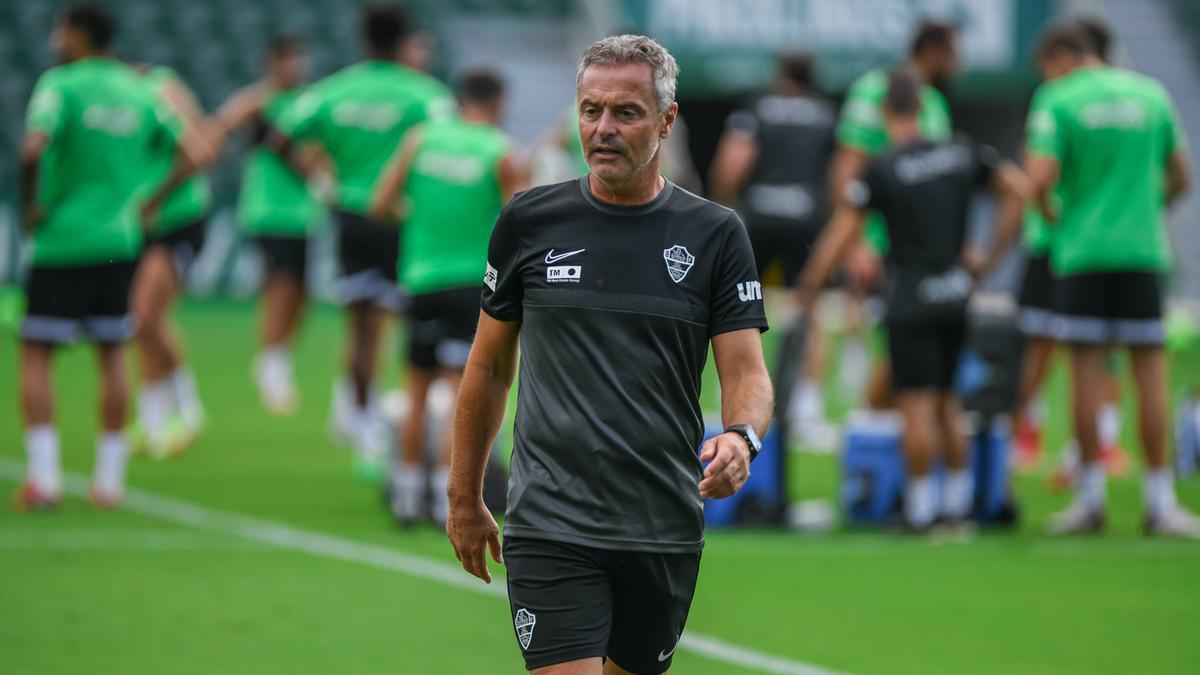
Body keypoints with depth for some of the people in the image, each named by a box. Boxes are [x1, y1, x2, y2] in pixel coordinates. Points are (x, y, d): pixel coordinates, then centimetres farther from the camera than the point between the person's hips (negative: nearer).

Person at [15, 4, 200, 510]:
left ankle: (43, 474, -7)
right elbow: (189, 159, 11)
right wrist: (148, 205, 16)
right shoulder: (139, 92, 9)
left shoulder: (60, 86, -9)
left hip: (62, 241, -5)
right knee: (111, 356, 11)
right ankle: (110, 478, 10)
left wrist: (30, 205, -11)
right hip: (120, 244, 5)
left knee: (35, 355, 2)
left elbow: (33, 149, -25)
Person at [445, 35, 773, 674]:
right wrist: (464, 497, 14)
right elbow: (490, 365, 12)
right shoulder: (529, 221, 3)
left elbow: (746, 371, -1)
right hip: (550, 526, -2)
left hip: (665, 529, 2)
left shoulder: (714, 234, 2)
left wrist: (741, 438, -24)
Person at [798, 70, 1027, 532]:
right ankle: (957, 501, 17)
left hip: (910, 299, -5)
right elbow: (1017, 190, 4)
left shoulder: (881, 170, -12)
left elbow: (844, 232, -11)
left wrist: (810, 286, 1)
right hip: (955, 294, 5)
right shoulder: (962, 153, 1)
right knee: (946, 398, 15)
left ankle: (920, 505, -1)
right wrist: (990, 256, 9)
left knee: (917, 403, -2)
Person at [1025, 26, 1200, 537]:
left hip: (1081, 251, -2)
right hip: (1142, 250, 2)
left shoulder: (1056, 101, -2)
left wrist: (1047, 211, 7)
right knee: (1150, 372, 3)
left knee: (1086, 370, 1)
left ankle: (1090, 499, 4)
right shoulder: (1151, 94, 9)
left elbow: (1040, 177, -13)